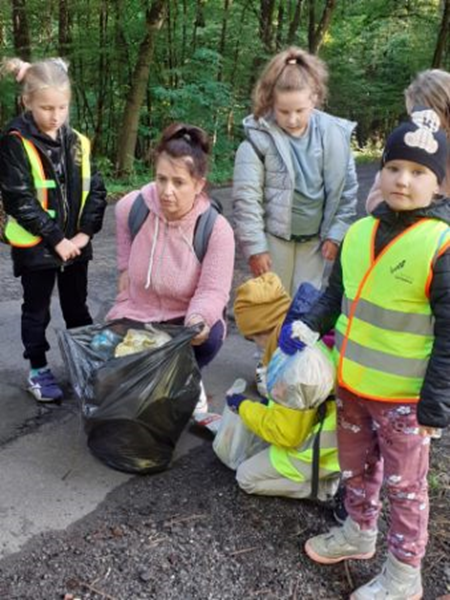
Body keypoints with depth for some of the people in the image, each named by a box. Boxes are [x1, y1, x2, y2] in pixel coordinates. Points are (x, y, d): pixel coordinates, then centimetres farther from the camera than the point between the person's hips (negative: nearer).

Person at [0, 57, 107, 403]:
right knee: (37, 311, 11)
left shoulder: (77, 142, 2)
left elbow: (95, 190, 2)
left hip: (75, 243, 4)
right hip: (36, 246, -4)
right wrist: (55, 239, -18)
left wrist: (84, 233, -9)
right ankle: (38, 370, 26)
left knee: (77, 308, 17)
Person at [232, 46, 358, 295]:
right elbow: (246, 197, -13)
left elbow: (347, 189, 2)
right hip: (274, 237, -2)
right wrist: (255, 246, -13)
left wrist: (335, 234, 0)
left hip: (314, 238, 3)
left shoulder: (334, 134, -7)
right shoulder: (259, 138, -15)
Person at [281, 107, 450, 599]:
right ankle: (359, 531, 47)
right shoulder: (359, 232, 1)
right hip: (350, 382, 6)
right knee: (356, 467, 24)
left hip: (401, 394, -6)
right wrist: (307, 326, -2)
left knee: (404, 484, 11)